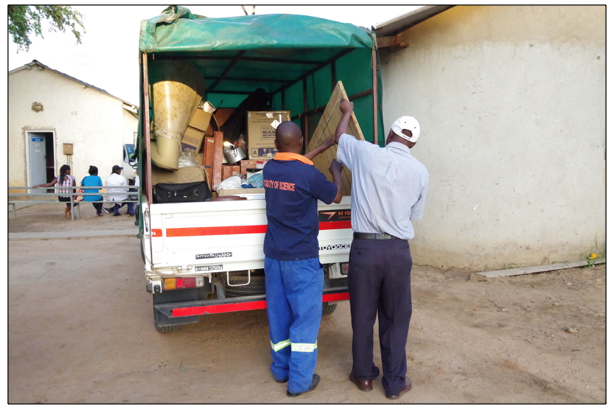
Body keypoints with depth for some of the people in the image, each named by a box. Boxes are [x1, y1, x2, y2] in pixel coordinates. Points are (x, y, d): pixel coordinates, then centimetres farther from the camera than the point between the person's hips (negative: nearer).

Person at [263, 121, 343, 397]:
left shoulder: (269, 169, 2)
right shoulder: (308, 173, -18)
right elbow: (336, 196, -2)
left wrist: (324, 146, 33)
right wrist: (335, 171, 17)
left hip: (273, 254, 7)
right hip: (301, 258, -6)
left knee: (279, 314, 16)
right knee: (305, 316, 5)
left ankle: (281, 369, 30)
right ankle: (300, 380, 12)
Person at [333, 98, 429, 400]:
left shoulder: (365, 153, -5)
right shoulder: (420, 172, 0)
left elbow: (339, 137, 16)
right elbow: (414, 214, 11)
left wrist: (347, 112, 35)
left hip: (365, 247, -1)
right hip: (398, 251, 1)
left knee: (362, 315, 14)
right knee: (396, 318, 14)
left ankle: (363, 375, 30)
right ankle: (395, 383, 25)